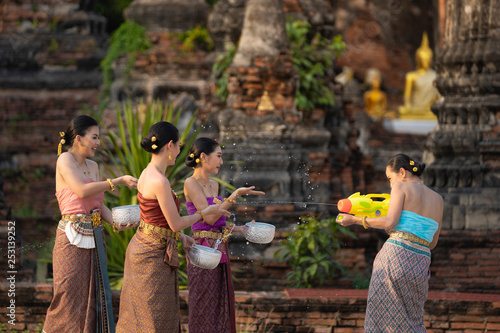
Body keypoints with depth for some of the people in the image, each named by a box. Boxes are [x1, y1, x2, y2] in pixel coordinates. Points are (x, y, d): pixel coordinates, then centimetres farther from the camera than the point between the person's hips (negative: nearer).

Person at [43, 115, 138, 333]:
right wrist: (118, 181, -18)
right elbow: (82, 190, -22)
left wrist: (116, 222, -3)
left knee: (90, 296, 7)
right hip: (72, 238, -7)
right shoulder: (65, 160, -8)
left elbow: (99, 204, 14)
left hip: (93, 237, 7)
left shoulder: (93, 166, 14)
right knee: (69, 296, -6)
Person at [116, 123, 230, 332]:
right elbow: (175, 223, -16)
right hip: (152, 255, -9)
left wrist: (180, 237, 18)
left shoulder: (147, 173, 7)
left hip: (142, 245, 9)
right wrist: (203, 214, -1)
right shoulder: (159, 181, -23)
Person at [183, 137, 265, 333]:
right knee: (204, 310, -3)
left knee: (221, 308, 10)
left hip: (219, 251, 8)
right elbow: (208, 217, -17)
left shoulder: (213, 186, 14)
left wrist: (238, 229, 10)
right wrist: (235, 196, -19)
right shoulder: (191, 184, -10)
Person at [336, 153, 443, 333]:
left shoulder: (402, 187, 3)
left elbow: (389, 223, -11)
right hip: (420, 266, 5)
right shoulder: (438, 200, 18)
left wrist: (354, 220, -3)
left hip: (396, 256, -5)